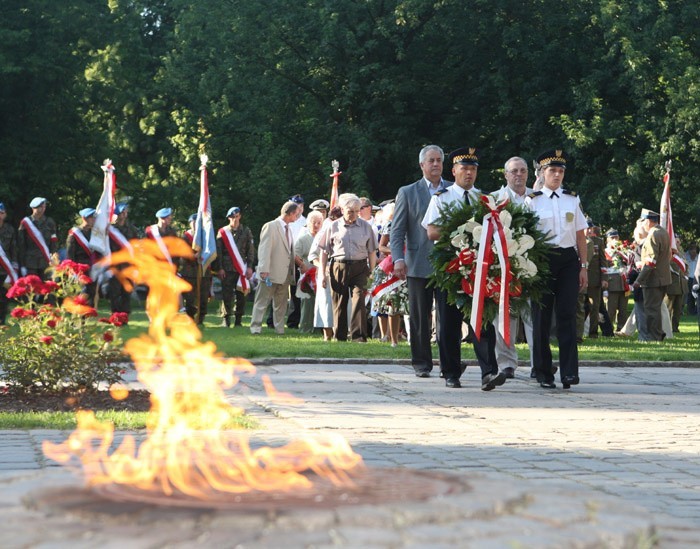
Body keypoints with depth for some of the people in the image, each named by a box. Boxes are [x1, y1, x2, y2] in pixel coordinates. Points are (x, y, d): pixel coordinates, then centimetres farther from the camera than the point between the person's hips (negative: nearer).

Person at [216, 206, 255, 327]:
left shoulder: (246, 231, 10)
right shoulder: (222, 232, 6)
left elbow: (251, 250, 8)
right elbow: (218, 251, 4)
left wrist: (250, 267, 0)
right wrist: (220, 268, -3)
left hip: (242, 268, 1)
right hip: (227, 269, -1)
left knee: (241, 295, 0)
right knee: (227, 294, -3)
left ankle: (238, 320, 7)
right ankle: (225, 320, 3)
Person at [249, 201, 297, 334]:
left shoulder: (288, 229, 16)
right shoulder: (270, 226, -9)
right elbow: (264, 250, -14)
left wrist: (292, 271, 14)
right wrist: (264, 270, -20)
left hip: (285, 273, 8)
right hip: (271, 273, -8)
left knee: (281, 303, 12)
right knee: (262, 301, -2)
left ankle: (279, 328, 18)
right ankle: (255, 327, 1)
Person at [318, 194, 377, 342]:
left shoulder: (365, 227, 6)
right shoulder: (334, 227, 5)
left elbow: (372, 252, 10)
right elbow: (324, 252, 8)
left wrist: (372, 272, 5)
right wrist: (322, 273, 4)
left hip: (359, 268, 0)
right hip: (338, 267, 0)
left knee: (358, 300, -11)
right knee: (339, 303, 5)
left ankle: (359, 336, -11)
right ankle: (339, 337, 15)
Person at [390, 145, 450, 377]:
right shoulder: (407, 192, 7)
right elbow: (397, 230, 3)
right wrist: (398, 259, -10)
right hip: (418, 264, -1)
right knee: (419, 317, 3)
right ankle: (422, 363, 11)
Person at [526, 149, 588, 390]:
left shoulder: (572, 199, 11)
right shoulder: (533, 200, 3)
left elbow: (580, 235, 12)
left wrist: (583, 266, 7)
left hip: (568, 260, 1)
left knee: (567, 315, -7)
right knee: (542, 317, 2)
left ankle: (569, 372, -10)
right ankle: (544, 373, 10)